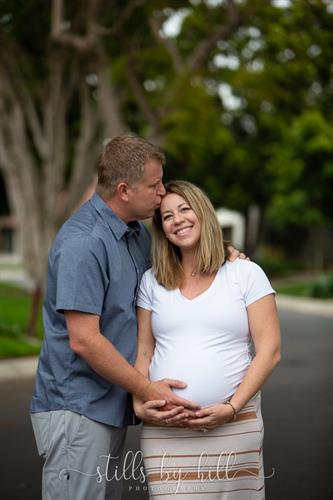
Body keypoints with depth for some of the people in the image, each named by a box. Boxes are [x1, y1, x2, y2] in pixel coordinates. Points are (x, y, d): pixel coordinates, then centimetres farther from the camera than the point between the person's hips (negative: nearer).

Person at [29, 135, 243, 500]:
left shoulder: (137, 234, 10)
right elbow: (84, 340, -23)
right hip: (77, 408, -9)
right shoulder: (83, 242, -20)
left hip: (112, 408, 9)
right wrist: (147, 389, -17)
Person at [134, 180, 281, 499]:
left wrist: (232, 407, -10)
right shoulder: (152, 281, 12)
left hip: (233, 425, -1)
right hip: (164, 429, 2)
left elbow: (269, 351, -1)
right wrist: (139, 405, -5)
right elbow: (143, 353, 12)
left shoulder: (246, 273, 4)